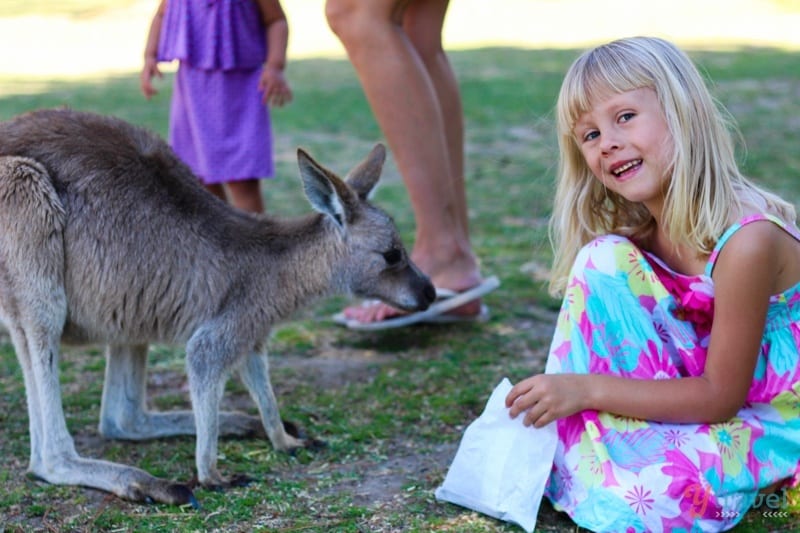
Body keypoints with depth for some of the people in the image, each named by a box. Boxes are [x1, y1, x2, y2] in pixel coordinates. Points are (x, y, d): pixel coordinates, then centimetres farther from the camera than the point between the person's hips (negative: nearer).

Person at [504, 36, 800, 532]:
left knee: (645, 491, -34)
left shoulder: (747, 240, -27)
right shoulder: (637, 232, -4)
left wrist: (588, 388, -27)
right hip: (700, 391, 7)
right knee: (602, 258, -12)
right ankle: (567, 435, -4)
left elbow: (721, 395, -23)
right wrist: (558, 391, -14)